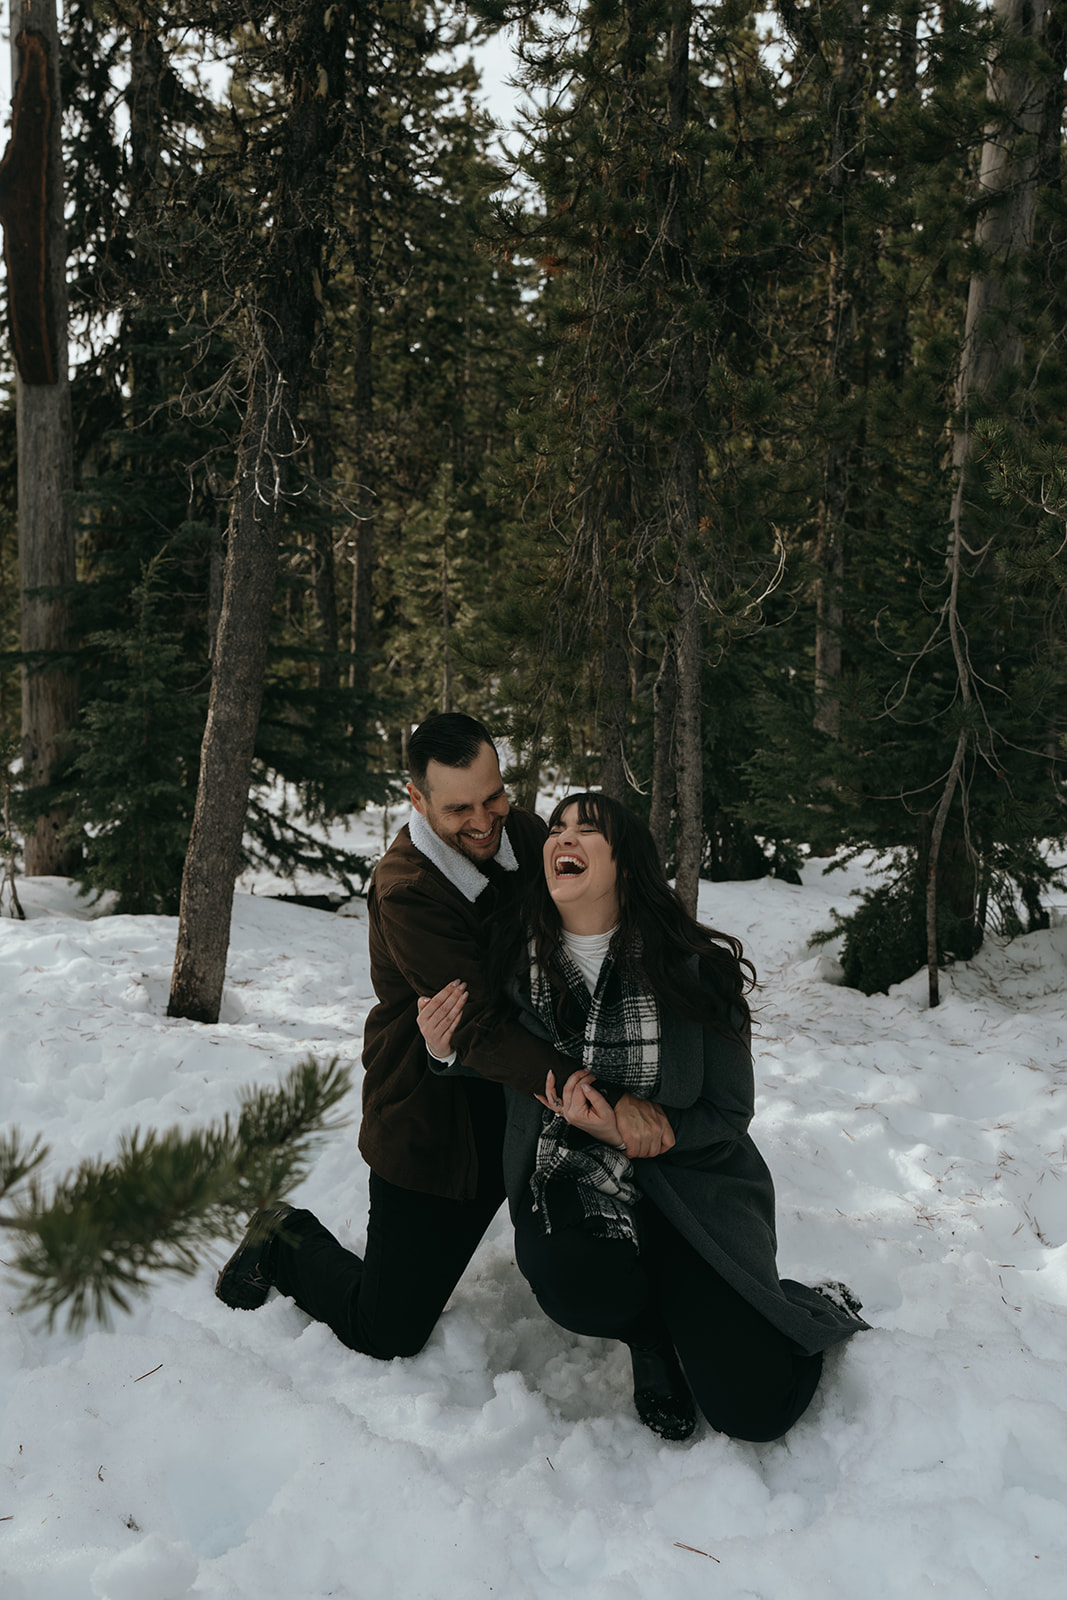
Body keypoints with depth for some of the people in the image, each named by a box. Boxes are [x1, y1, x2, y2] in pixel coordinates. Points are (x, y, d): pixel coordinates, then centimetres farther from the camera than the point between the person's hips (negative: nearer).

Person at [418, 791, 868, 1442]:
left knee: (754, 1406, -13)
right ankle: (653, 1338, 4)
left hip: (689, 1183, -1)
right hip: (571, 1183, 2)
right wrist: (448, 1052, -11)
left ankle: (814, 1309, 23)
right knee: (582, 1287, -35)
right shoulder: (518, 960, -6)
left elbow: (728, 1114, -7)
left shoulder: (691, 967, -14)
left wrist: (628, 1134, -23)